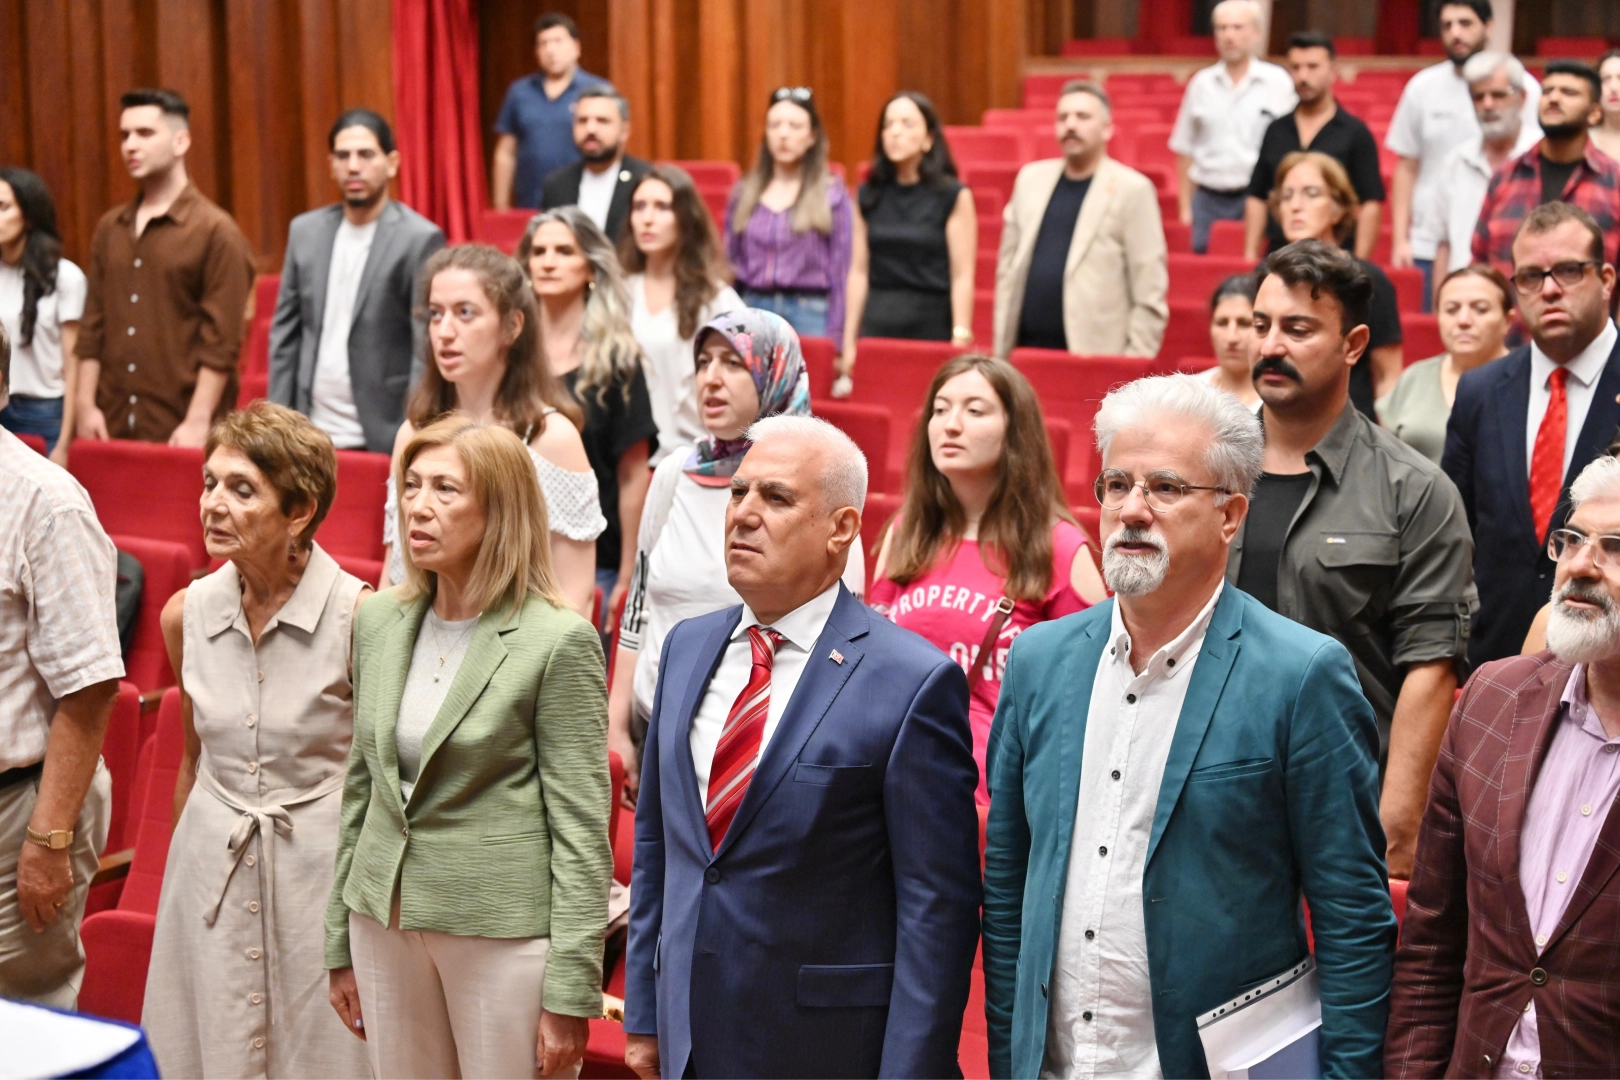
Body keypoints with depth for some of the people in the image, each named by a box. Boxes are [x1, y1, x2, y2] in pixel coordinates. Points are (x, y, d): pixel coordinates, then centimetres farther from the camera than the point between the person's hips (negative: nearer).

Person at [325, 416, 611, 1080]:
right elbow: (360, 788, 15)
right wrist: (341, 946, 14)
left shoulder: (558, 641, -11)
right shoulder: (379, 621, 7)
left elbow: (581, 830, -11)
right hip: (386, 920, 6)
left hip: (504, 931, -5)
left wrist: (570, 994, -13)